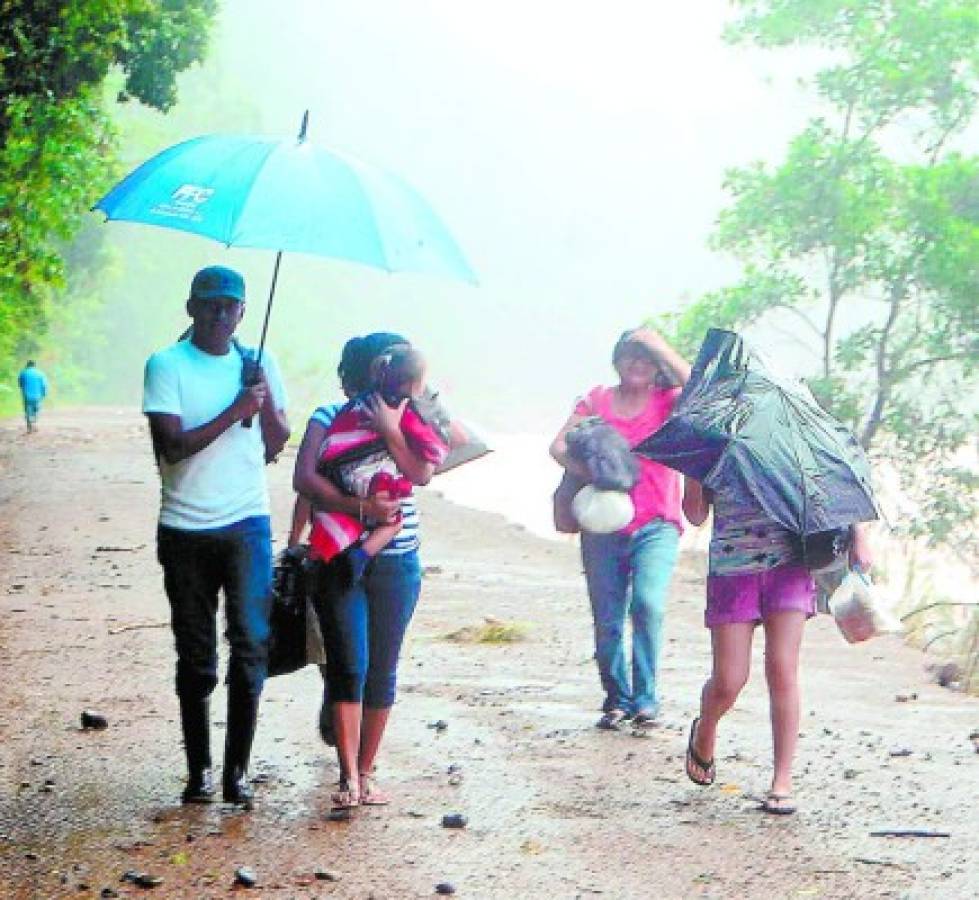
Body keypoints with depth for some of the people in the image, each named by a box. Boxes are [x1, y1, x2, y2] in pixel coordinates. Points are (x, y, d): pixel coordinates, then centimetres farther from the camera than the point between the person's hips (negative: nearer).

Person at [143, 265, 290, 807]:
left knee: (251, 643, -8)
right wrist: (238, 409, -15)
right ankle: (198, 770, 14)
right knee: (195, 655, 6)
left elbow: (276, 445, 10)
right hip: (185, 530, -2)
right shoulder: (166, 366, -2)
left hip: (246, 524, 2)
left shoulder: (258, 364, 9)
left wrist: (266, 401, -8)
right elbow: (174, 445, -12)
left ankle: (236, 771, -3)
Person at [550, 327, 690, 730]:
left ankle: (645, 700, -13)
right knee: (607, 618, 4)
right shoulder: (597, 400, 10)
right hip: (603, 526, 3)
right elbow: (559, 445, 1)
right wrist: (584, 469, -19)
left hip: (656, 526, -2)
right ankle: (617, 699, 19)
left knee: (648, 604, -21)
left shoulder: (667, 401, 5)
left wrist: (662, 349, -13)